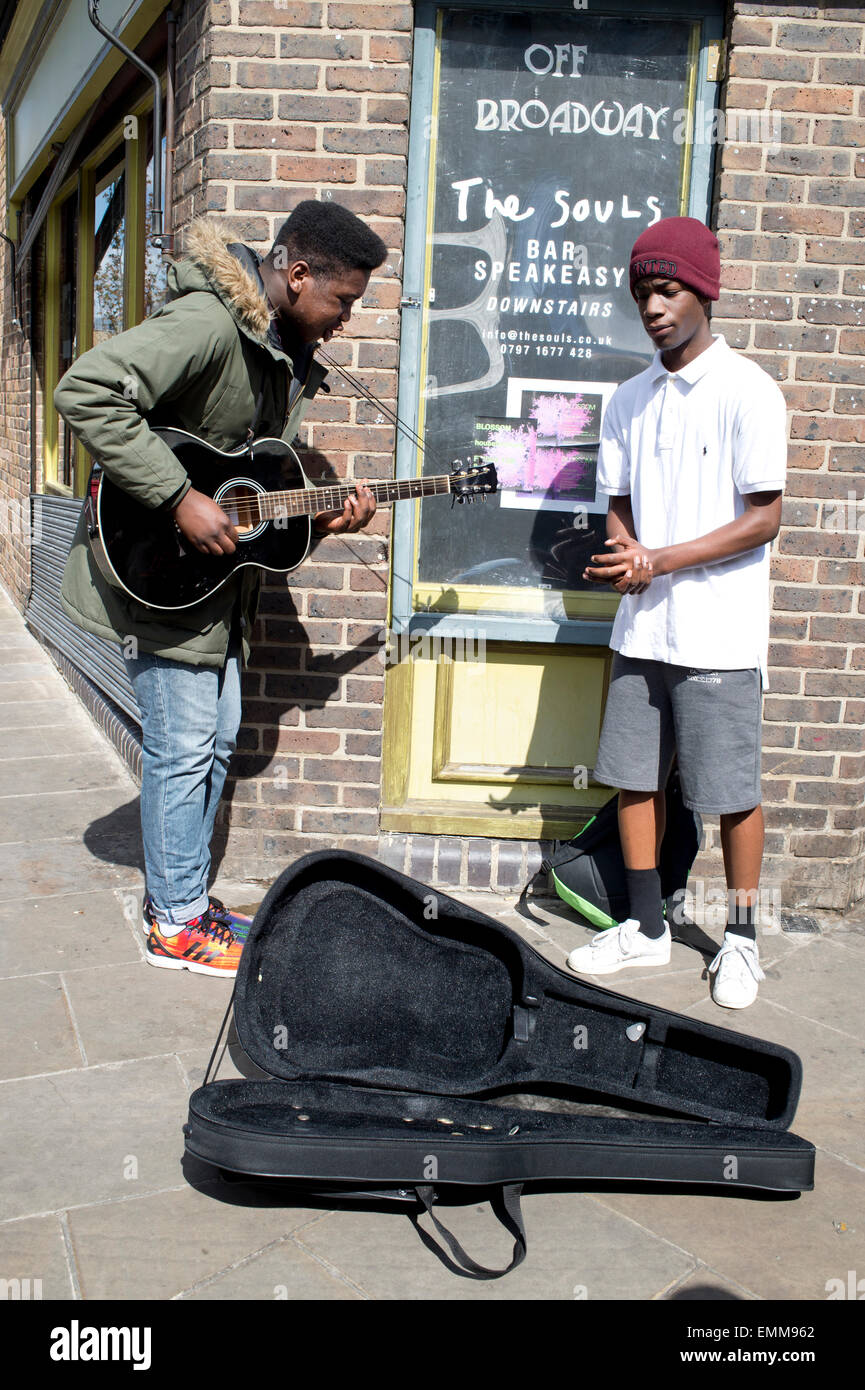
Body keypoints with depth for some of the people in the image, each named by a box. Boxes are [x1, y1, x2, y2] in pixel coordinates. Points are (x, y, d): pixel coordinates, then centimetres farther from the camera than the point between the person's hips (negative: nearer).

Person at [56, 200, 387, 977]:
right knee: (182, 748, -2)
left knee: (217, 738, 15)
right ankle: (177, 924, 14)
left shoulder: (289, 355, 11)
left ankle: (182, 893, 30)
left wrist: (321, 517, -1)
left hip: (221, 572, 10)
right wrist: (180, 499, -30)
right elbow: (86, 392, -31)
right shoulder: (208, 324, -21)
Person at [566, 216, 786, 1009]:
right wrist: (624, 556, -7)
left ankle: (741, 938, 22)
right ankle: (647, 928, 25)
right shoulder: (630, 401, 11)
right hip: (641, 626, 6)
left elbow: (764, 518, -12)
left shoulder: (747, 392, -8)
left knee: (731, 792, 3)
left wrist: (658, 561, -18)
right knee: (633, 776, 10)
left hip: (717, 636, -6)